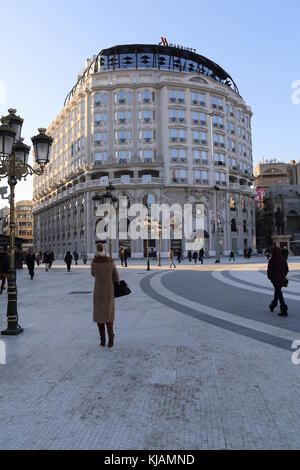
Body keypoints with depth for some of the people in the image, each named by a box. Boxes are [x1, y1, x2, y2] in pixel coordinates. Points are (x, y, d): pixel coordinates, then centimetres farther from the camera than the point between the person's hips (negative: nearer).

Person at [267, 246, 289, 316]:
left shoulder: (271, 260, -14)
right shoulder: (283, 259, 0)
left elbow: (269, 270, -14)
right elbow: (287, 269, 5)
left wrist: (269, 277, 5)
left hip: (275, 279, -5)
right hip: (282, 279, 6)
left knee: (279, 294, -4)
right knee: (277, 291, 24)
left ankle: (284, 311, -11)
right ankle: (272, 306, 42)